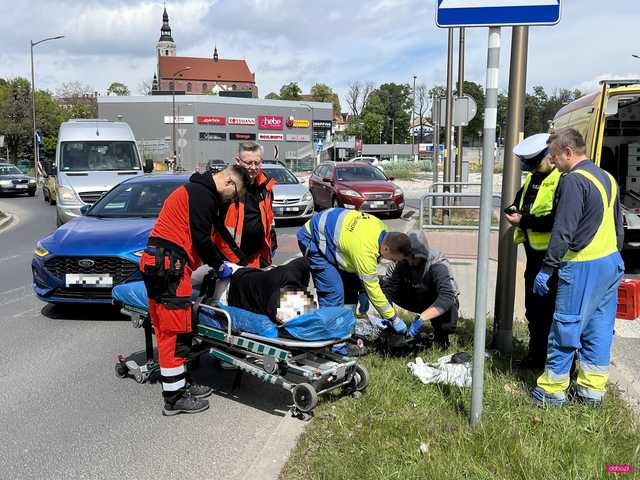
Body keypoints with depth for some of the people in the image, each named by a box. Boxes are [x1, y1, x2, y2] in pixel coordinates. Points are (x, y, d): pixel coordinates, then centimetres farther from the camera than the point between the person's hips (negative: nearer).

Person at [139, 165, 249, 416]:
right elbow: (201, 239, -15)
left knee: (167, 330, 14)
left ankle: (180, 384, 25)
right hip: (169, 265, -11)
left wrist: (220, 263, 23)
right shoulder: (203, 195, -11)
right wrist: (219, 265, -1)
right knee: (175, 331, -5)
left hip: (157, 263, 11)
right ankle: (174, 398, 2)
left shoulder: (198, 190, 22)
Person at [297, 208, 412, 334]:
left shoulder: (382, 229, -10)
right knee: (334, 292, -17)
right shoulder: (365, 250, -35)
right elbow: (373, 288, -26)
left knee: (351, 284, 8)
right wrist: (393, 319, -17)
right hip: (312, 238, -9)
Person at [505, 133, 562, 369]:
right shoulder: (532, 177, 11)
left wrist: (524, 221, -20)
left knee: (546, 308, 0)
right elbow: (521, 197, 27)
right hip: (533, 252, 9)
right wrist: (514, 210, 5)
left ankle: (543, 358, 13)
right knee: (532, 307, 18)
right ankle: (536, 354, 31)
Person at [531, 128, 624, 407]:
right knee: (600, 328, 13)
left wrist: (546, 269, -15)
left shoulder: (573, 180, -15)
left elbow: (563, 231, -20)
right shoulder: (607, 178, 14)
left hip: (583, 267, -9)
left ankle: (553, 389, 10)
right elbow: (618, 225, 21)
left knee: (565, 328, 0)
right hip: (611, 262, 9)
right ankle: (593, 388, 22)